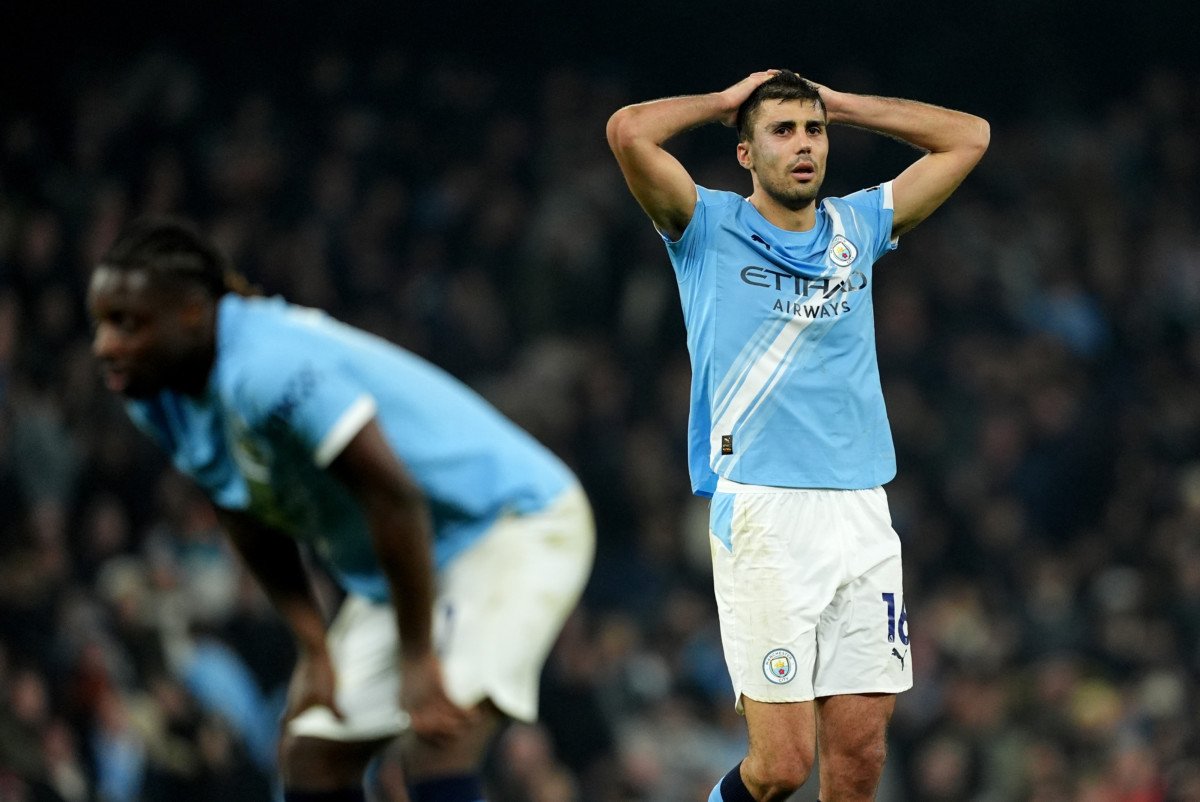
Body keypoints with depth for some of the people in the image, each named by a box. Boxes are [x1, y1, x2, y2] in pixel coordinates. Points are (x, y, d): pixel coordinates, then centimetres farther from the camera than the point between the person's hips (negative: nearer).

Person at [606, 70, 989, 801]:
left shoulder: (858, 227, 17)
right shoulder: (711, 230, 5)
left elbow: (968, 137, 21)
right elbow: (630, 131, -10)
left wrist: (840, 105, 18)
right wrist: (725, 101, 6)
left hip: (865, 518, 4)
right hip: (764, 517, -4)